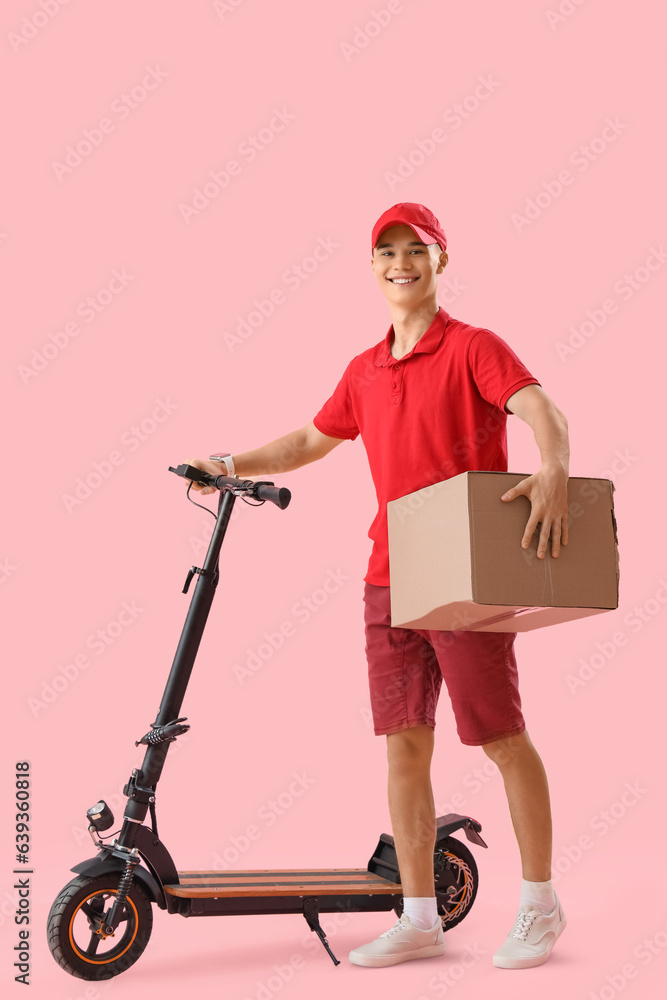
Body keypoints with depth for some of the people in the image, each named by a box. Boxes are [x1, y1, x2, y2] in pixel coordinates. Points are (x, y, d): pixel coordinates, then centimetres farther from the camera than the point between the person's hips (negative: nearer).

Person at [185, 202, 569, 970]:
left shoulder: (470, 348, -4)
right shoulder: (365, 371, 15)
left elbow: (541, 409, -19)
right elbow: (311, 441, 28)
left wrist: (554, 473, -38)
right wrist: (230, 466, 19)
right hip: (389, 580, 6)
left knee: (502, 738, 2)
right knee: (403, 744, 6)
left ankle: (539, 904, 18)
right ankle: (419, 918, 15)